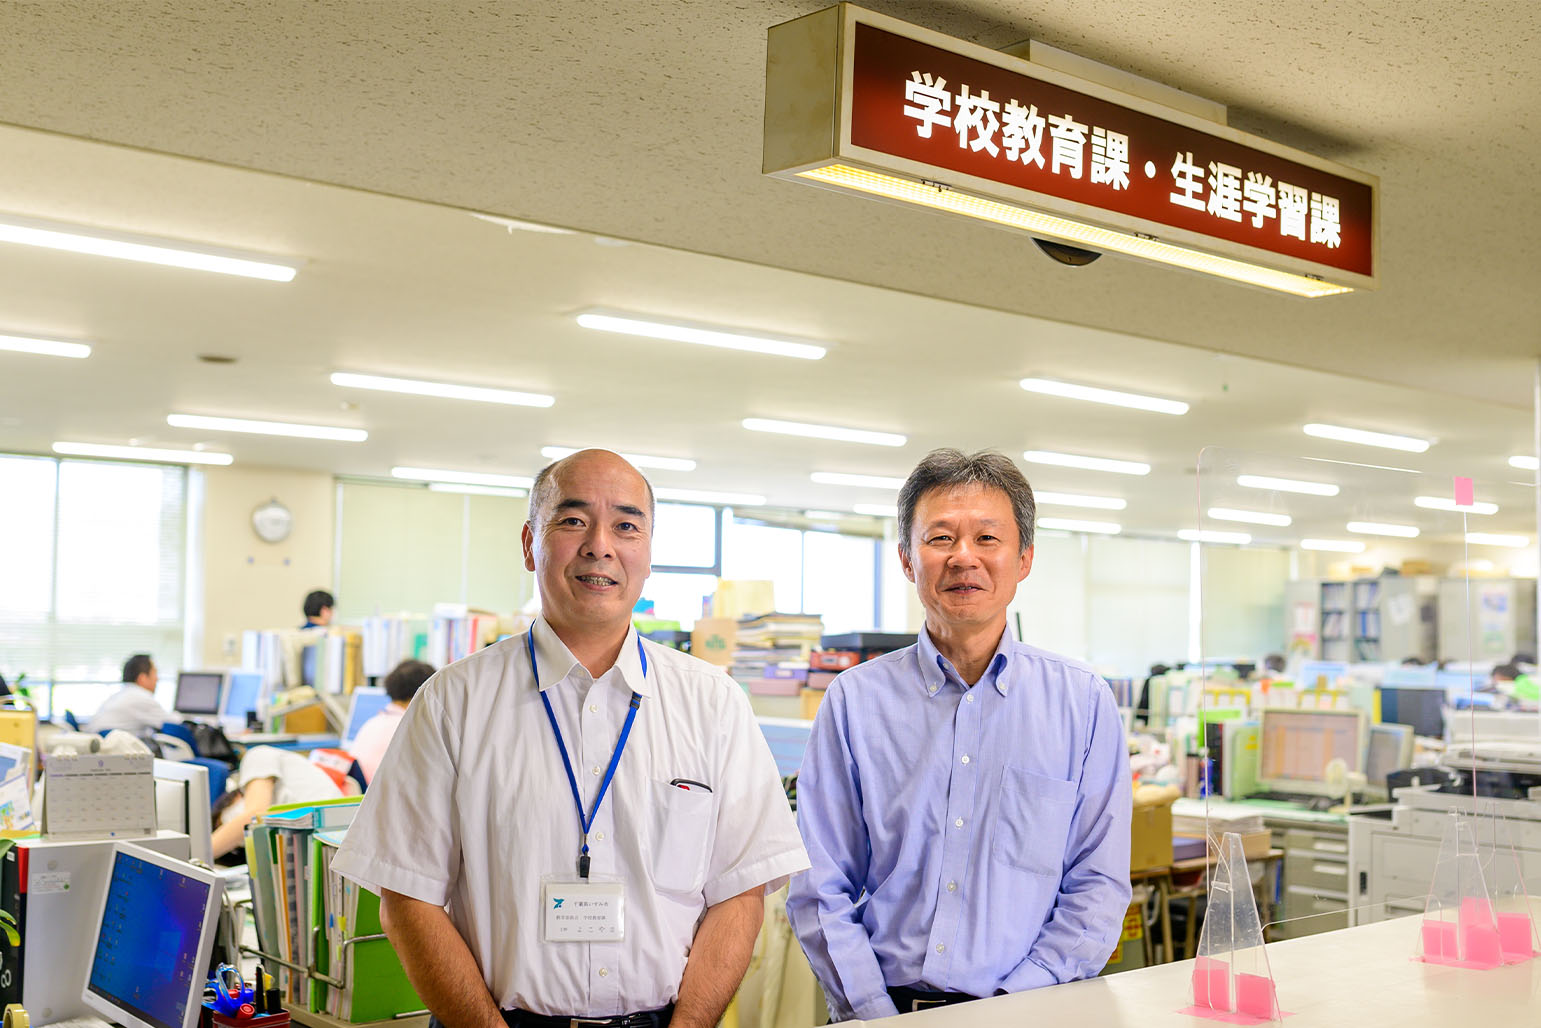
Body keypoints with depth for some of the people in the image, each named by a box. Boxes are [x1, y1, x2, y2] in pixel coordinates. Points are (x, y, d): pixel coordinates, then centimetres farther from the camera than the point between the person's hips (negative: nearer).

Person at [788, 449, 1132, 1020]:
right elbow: (819, 891, 5)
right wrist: (878, 1013, -8)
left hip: (1028, 1010, 0)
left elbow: (1098, 885, 4)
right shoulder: (855, 702, 6)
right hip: (885, 1008, 0)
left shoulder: (1084, 704, 7)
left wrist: (1009, 1005, -7)